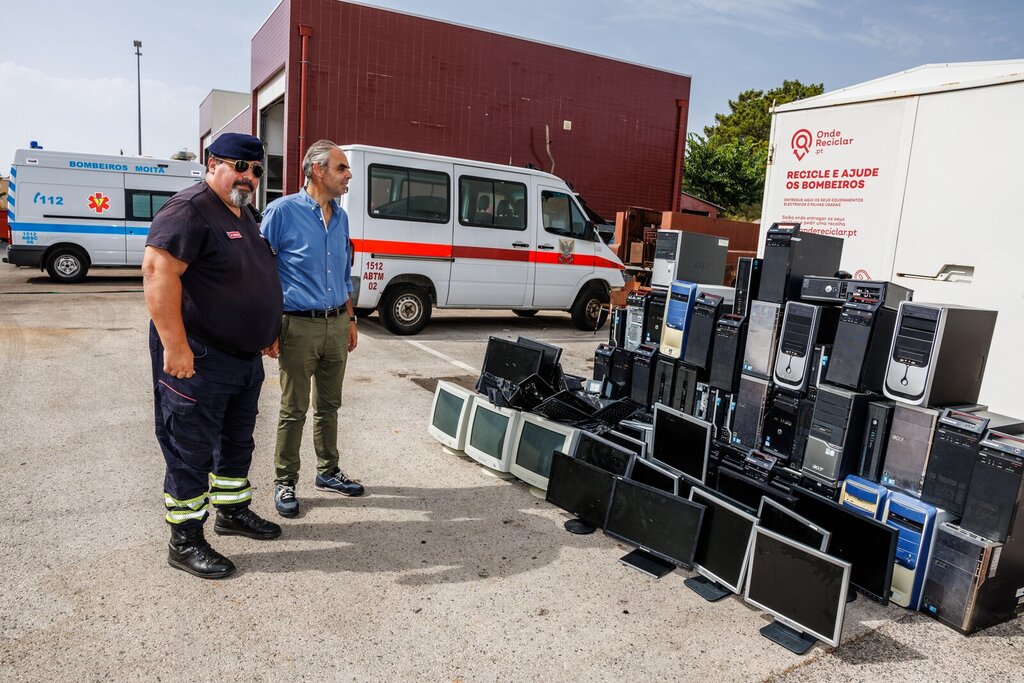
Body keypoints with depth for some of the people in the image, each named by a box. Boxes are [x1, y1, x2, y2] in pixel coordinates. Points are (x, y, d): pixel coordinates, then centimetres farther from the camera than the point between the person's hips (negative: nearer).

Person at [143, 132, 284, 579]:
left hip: (246, 356, 10)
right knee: (191, 453, 2)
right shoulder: (190, 210, -16)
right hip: (199, 359, -9)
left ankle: (232, 511, 38)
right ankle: (185, 542, 16)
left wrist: (267, 333, 24)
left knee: (237, 442, 20)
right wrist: (175, 344, -29)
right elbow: (158, 271, -25)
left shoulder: (243, 216, 14)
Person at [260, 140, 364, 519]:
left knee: (329, 405, 16)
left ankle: (328, 472, 30)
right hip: (299, 326, -6)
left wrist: (350, 320, 16)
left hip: (336, 324, 6)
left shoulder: (341, 217, 10)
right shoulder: (283, 211, -9)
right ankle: (285, 483, 18)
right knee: (294, 410, 3)